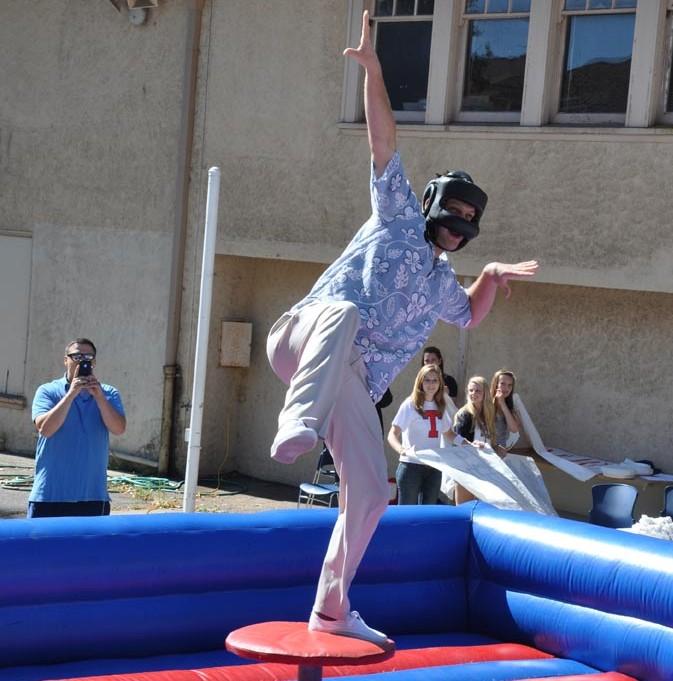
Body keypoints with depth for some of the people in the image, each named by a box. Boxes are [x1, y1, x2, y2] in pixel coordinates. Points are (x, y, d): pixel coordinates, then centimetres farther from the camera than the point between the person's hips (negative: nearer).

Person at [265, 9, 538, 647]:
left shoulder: (442, 282, 30)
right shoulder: (398, 217, 14)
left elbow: (471, 314, 50)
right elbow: (383, 142, 4)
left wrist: (492, 275, 30)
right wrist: (373, 71, -6)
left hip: (353, 382, 7)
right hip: (304, 342, -6)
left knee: (370, 494, -1)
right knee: (343, 310, -42)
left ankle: (331, 609, 12)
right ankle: (297, 423, -65)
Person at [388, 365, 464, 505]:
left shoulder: (440, 407, 11)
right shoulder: (410, 405, -7)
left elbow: (448, 434, 24)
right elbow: (392, 434, -13)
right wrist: (401, 449, -33)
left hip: (434, 467, 6)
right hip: (411, 466, -6)